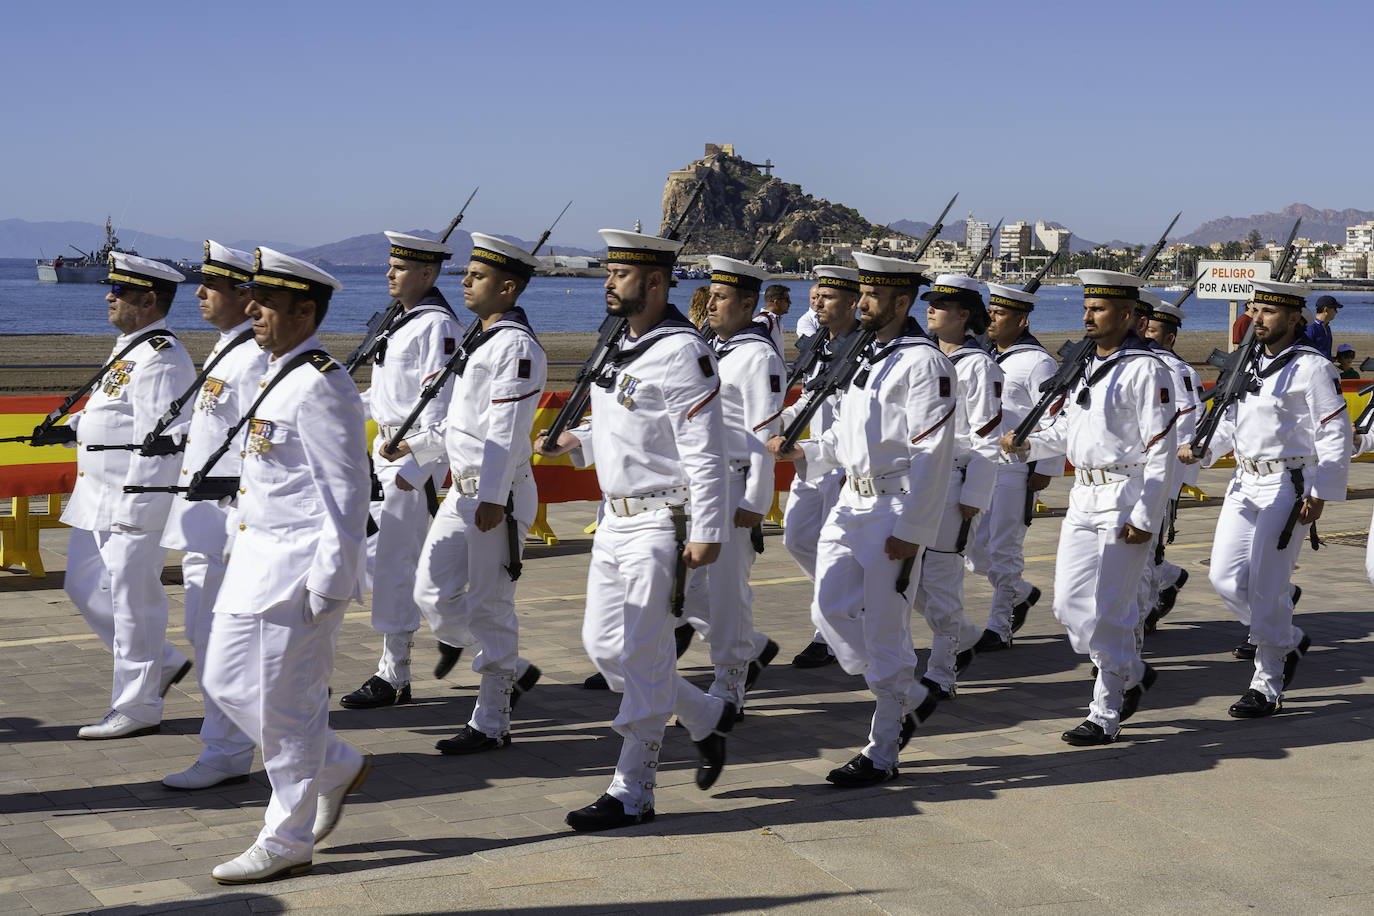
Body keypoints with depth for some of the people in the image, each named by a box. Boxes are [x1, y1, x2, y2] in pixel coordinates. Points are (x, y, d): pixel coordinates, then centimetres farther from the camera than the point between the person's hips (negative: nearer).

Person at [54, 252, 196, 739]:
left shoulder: (161, 359, -18)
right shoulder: (129, 349, 14)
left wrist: (135, 511, -23)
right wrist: (73, 426, 8)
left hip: (138, 502, -11)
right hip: (98, 499, 11)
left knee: (133, 600, -1)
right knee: (85, 587, 16)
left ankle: (137, 708, 10)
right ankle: (161, 663, 27)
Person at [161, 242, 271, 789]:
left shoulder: (256, 359, -17)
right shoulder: (222, 350, 15)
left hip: (231, 515, -11)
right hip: (202, 516, 11)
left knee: (219, 636, -5)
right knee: (204, 632, 16)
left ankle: (225, 754, 3)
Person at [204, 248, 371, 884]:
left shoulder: (321, 386, -17)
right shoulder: (278, 376, 13)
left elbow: (347, 495, -19)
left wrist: (330, 584, -20)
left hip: (299, 567, -10)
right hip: (256, 557, 10)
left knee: (284, 703, -1)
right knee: (226, 682, 15)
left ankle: (286, 843, 12)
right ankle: (338, 767, 29)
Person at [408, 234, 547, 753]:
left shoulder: (517, 346, -15)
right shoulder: (481, 341, 16)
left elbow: (506, 429, -21)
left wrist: (493, 498, -24)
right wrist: (416, 449, 22)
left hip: (498, 496, -10)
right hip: (463, 491, 10)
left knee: (489, 607, -2)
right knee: (433, 593, 8)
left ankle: (491, 724, 9)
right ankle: (512, 672, 22)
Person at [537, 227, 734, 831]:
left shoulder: (681, 351, -15)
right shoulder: (622, 348, 13)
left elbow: (705, 451, -18)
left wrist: (706, 532, -21)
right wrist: (574, 442, 7)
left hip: (661, 525, -9)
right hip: (615, 519, 9)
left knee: (642, 659, -4)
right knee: (603, 646, 11)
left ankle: (632, 792, 5)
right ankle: (706, 718, 28)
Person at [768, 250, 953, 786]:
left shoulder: (923, 363, -13)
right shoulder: (869, 356, 15)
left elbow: (932, 454, -18)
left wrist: (910, 530, -20)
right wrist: (802, 452, 5)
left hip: (895, 510, -9)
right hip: (853, 503, 9)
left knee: (884, 630, -2)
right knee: (831, 611, 6)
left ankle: (881, 754, 9)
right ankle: (910, 699, 25)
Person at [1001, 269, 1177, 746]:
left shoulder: (1145, 369, -11)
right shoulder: (1087, 365, 13)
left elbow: (1161, 449, -14)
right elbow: (1067, 428, 21)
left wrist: (1145, 518, -18)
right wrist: (1028, 443, 1)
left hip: (1127, 502, -8)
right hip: (1084, 498, 8)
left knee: (1106, 613, -5)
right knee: (1070, 604, 8)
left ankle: (1105, 716, 9)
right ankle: (1133, 672, 28)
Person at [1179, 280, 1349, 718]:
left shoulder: (1312, 367, -10)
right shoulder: (1248, 361, 11)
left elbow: (1336, 435, -10)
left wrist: (1320, 494, -15)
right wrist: (1201, 448, 5)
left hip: (1287, 486, -7)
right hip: (1245, 482, 7)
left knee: (1266, 587, -6)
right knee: (1225, 577, 3)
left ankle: (1267, 687, 6)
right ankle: (1290, 641, 26)